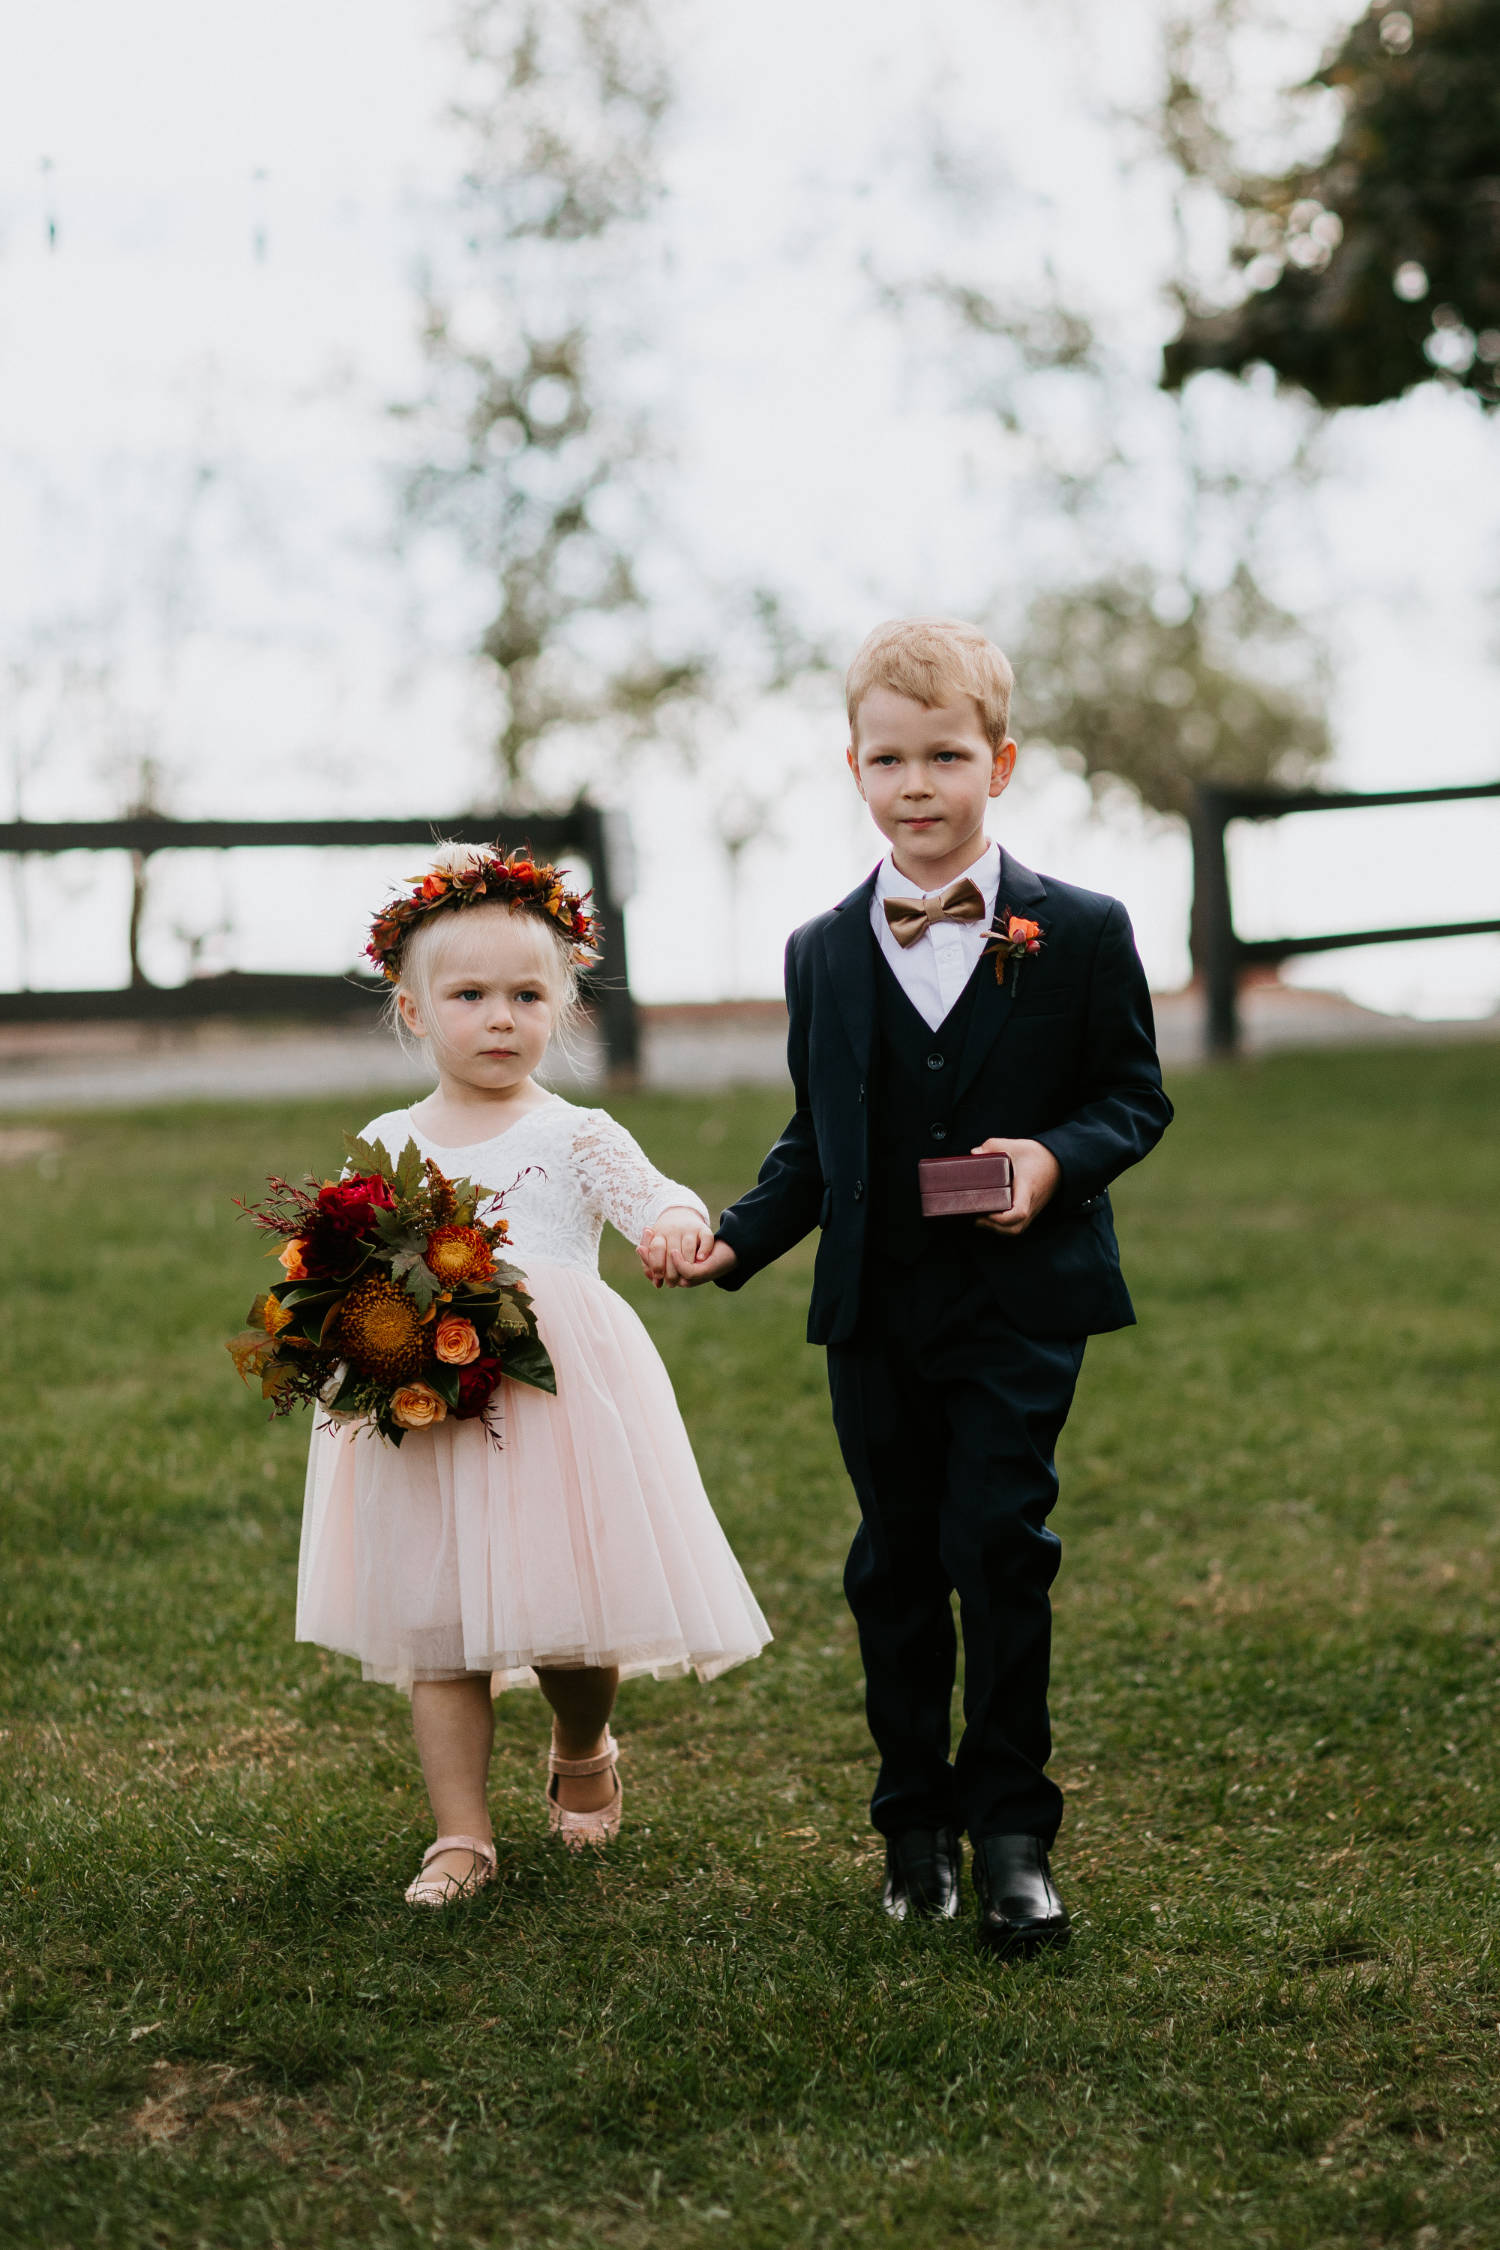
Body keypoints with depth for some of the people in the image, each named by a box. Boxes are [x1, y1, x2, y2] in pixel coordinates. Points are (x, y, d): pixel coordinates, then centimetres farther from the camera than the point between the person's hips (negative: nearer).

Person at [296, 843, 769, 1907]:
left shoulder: (574, 1135, 0)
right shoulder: (387, 1145, 9)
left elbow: (646, 1189, -17)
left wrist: (675, 1220, -41)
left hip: (559, 1403, -2)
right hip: (424, 1414, 2)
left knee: (570, 1616, 2)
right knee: (436, 1629, 3)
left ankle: (584, 1752, 35)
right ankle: (461, 1837, 14)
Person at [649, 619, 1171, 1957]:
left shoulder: (1079, 932, -2)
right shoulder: (823, 955, 7)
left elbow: (1136, 1095, 2)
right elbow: (816, 1141, 13)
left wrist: (1056, 1157, -17)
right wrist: (732, 1245, 1)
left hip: (1020, 1306, -3)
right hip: (877, 1316, 3)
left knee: (998, 1545, -7)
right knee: (897, 1561, 9)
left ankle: (1012, 1828, 5)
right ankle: (916, 1822, 23)